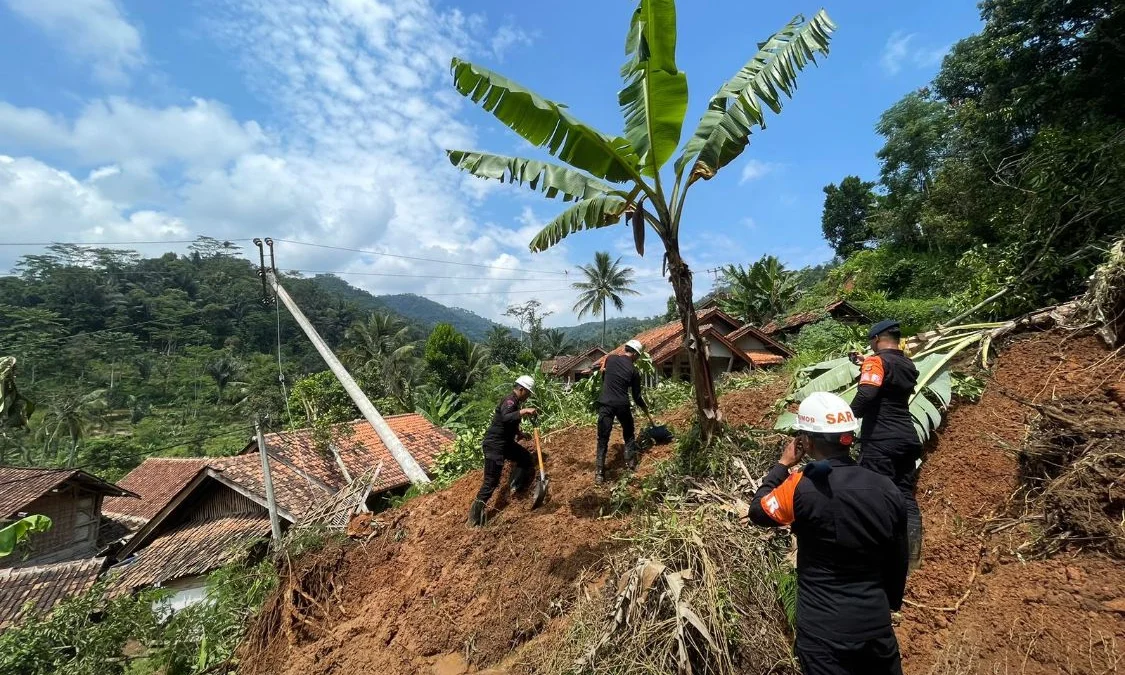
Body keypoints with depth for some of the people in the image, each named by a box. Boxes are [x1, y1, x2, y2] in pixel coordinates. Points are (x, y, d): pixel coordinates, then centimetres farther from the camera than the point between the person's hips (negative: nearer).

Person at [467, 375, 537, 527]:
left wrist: (519, 433, 22)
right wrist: (524, 411, -44)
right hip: (494, 445, -10)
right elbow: (505, 418, -41)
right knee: (491, 481, -7)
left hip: (506, 442, 10)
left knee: (525, 457, 19)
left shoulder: (514, 402, 11)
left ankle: (514, 486, 24)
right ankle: (475, 514, 0)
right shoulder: (509, 401, -19)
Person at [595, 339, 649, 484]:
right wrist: (644, 407, 25)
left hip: (605, 404, 1)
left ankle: (599, 473, -2)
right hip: (622, 405, -1)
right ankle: (631, 462, 30)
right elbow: (636, 396, 8)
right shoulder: (634, 371, 1)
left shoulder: (610, 358, 4)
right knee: (629, 434, 24)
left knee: (603, 439, 3)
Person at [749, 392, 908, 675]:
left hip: (824, 632, -5)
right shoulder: (887, 490, -7)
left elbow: (758, 511, -5)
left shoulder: (801, 489, -24)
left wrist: (782, 464, 2)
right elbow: (898, 560, 5)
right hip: (876, 623, 5)